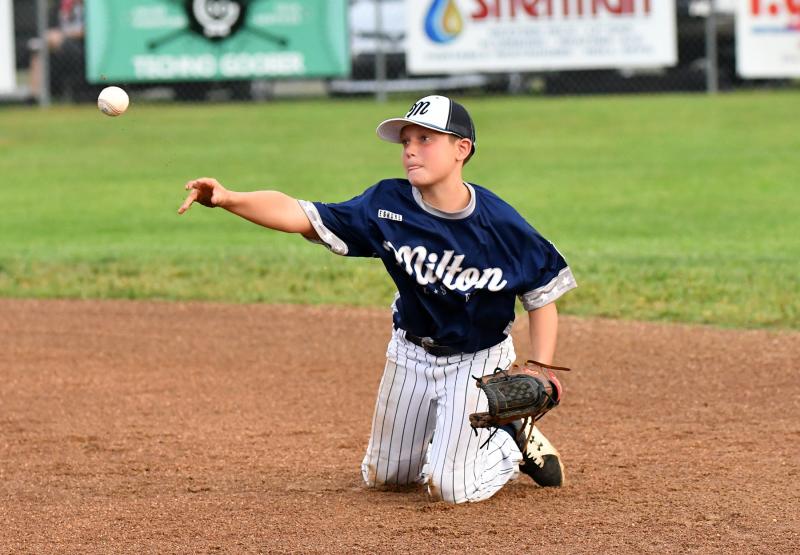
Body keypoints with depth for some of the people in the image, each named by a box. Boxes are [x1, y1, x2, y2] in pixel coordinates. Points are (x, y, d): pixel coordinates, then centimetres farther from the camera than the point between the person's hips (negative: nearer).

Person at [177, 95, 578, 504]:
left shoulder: (501, 224, -23)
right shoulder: (388, 206, -18)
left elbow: (542, 297, -10)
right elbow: (299, 215, -24)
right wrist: (229, 199, -40)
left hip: (478, 361, -4)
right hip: (410, 354, 4)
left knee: (449, 486, -16)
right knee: (382, 477, 17)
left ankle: (518, 443, 14)